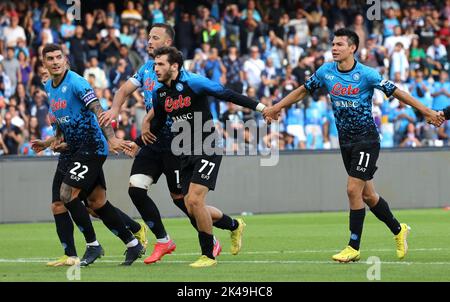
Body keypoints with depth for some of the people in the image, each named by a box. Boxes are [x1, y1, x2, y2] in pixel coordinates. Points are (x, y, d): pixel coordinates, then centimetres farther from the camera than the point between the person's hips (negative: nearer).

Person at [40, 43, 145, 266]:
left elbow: (97, 110, -24)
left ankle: (93, 246, -3)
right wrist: (58, 137, 12)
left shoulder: (76, 82, -15)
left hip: (91, 146, -9)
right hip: (76, 149, 9)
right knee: (97, 202, 8)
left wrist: (110, 137, -35)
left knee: (67, 194, -14)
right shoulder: (48, 87, 11)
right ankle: (133, 244, 16)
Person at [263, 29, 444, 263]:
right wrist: (276, 107, 19)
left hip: (366, 139, -6)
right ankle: (398, 230, 31)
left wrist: (426, 112, -7)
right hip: (345, 142, 6)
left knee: (353, 189, -14)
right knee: (367, 195, 10)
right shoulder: (325, 72, 0)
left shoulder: (366, 74, -14)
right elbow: (303, 91, 16)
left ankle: (354, 247, -6)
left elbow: (396, 92, -7)